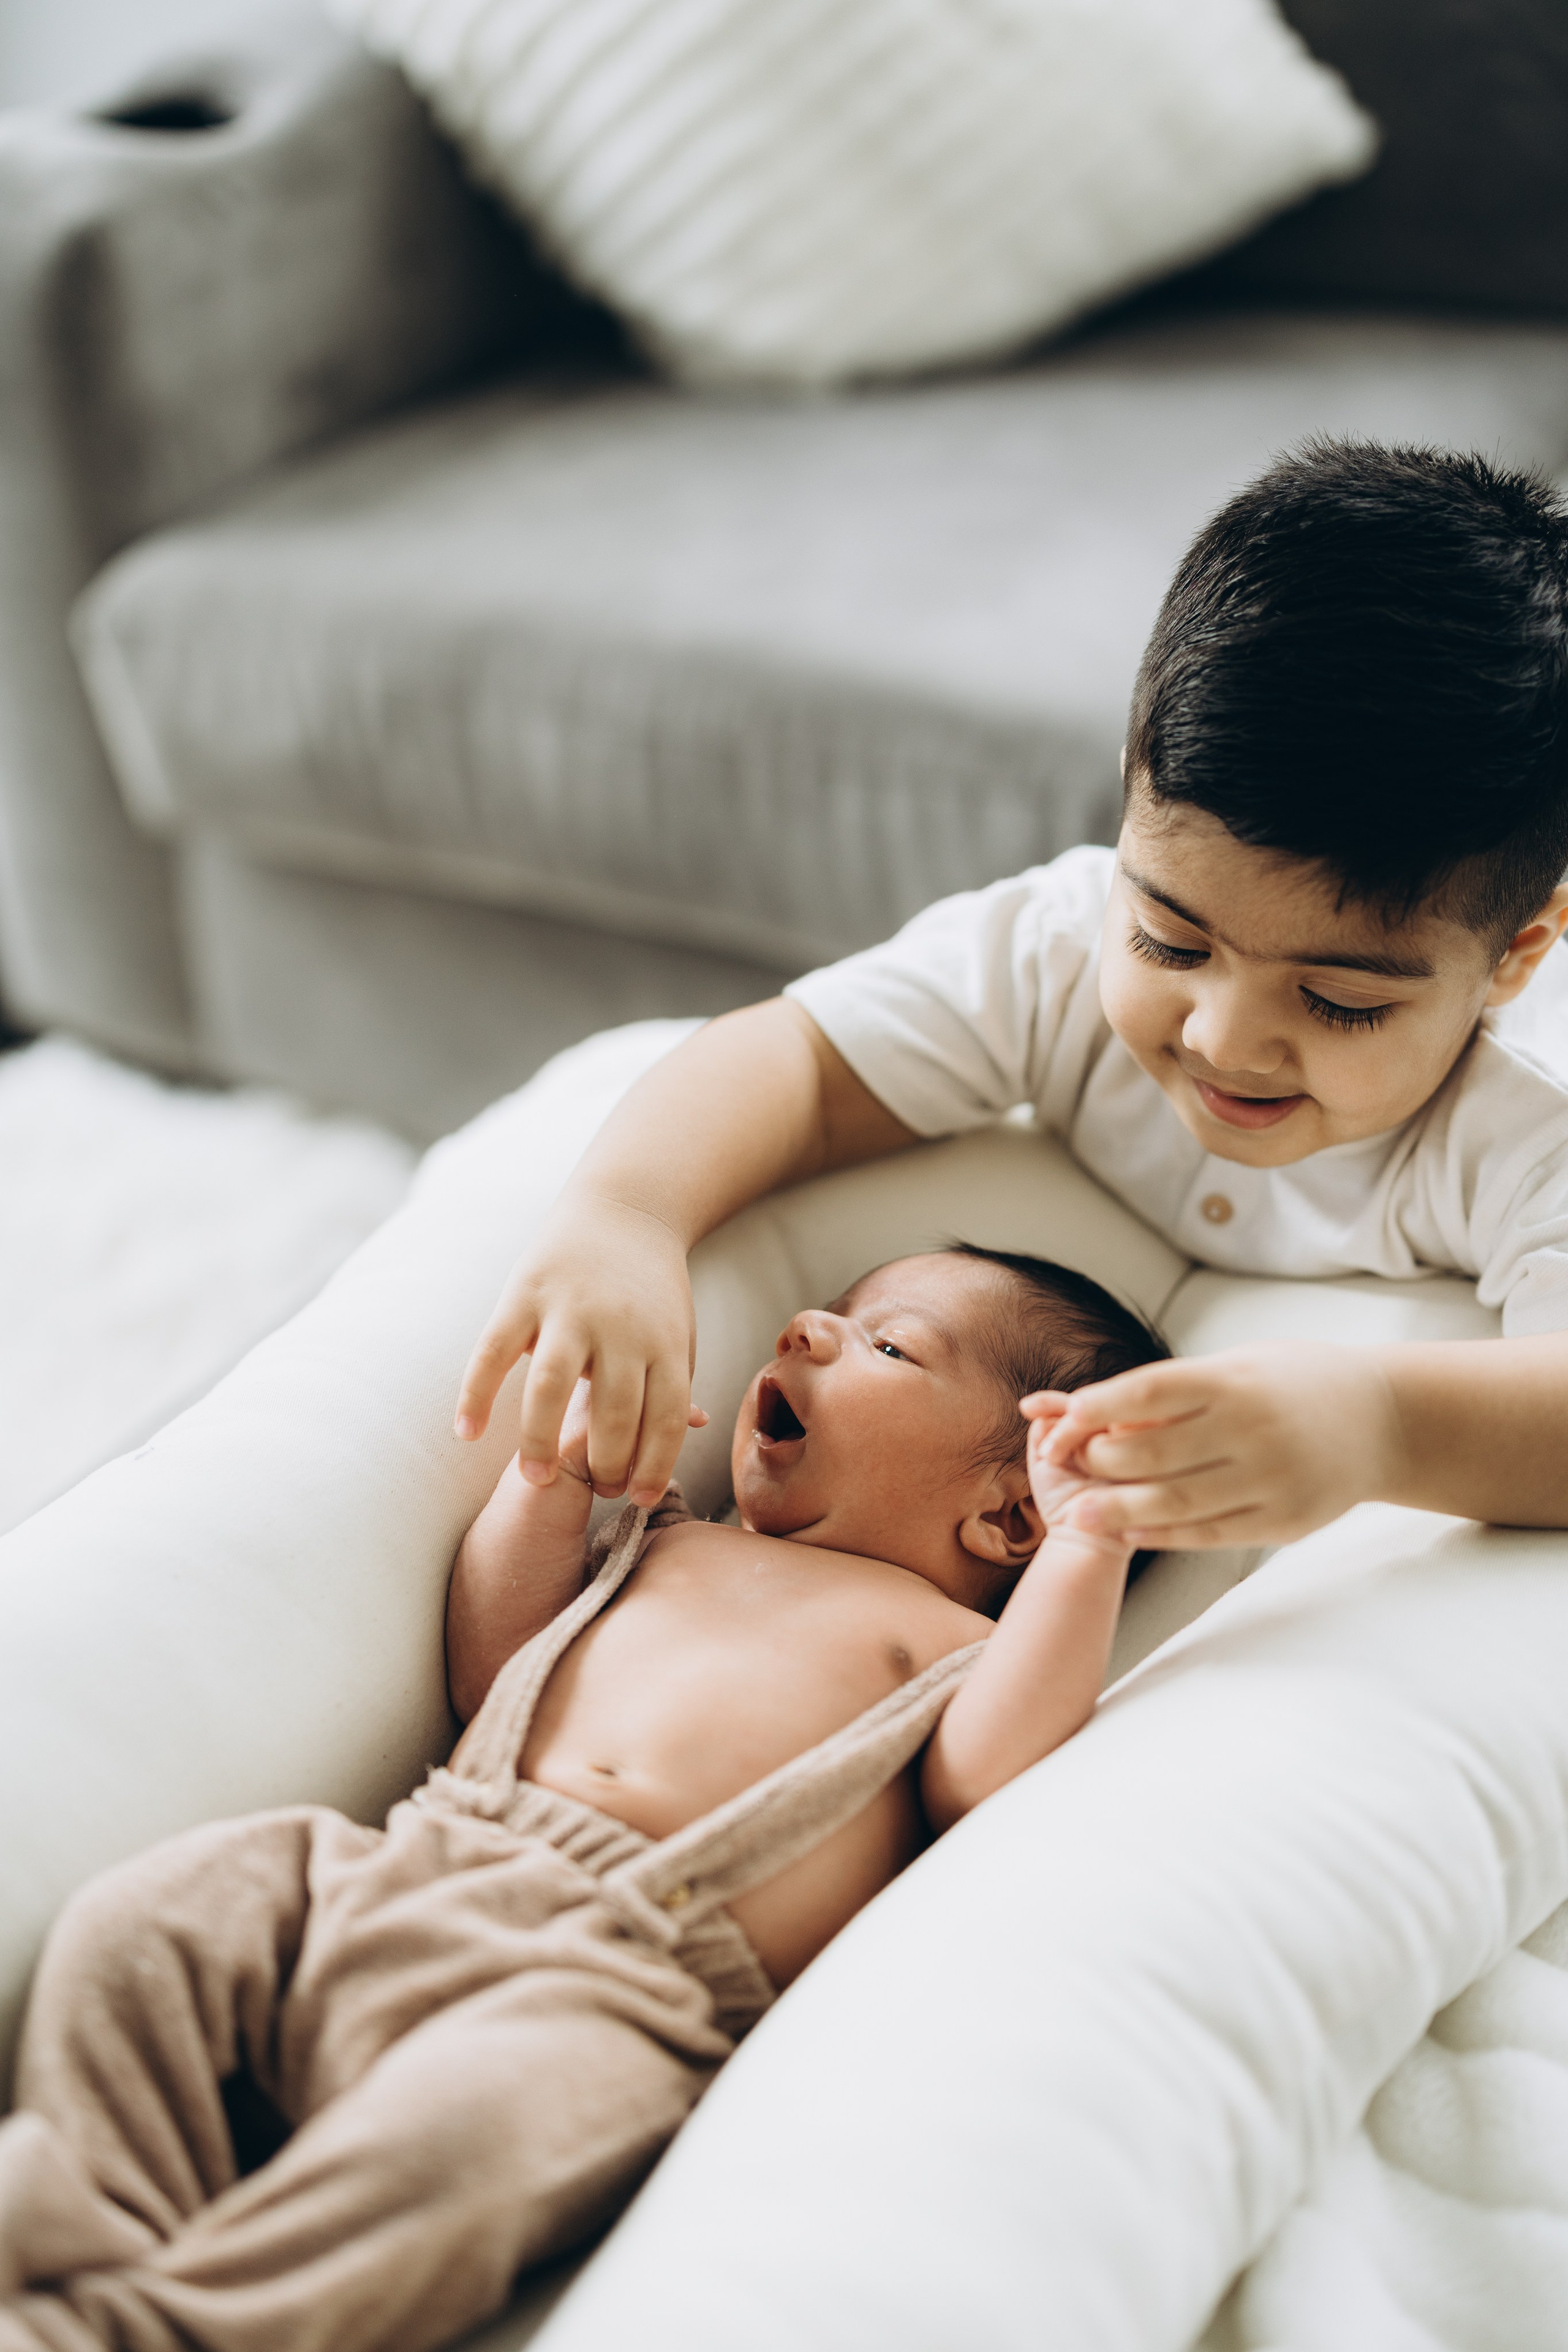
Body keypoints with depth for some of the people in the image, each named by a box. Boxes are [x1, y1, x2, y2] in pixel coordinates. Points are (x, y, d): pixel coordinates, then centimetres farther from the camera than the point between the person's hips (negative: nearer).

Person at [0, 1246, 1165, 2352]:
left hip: (631, 1982, -6)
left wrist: (1089, 1544, -9)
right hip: (394, 1880, 7)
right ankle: (95, 2253, -19)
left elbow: (982, 1773, -5)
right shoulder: (672, 1544, 34)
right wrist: (558, 1466, 24)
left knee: (445, 2138, -37)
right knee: (138, 1924, -15)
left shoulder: (947, 1642, 17)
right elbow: (485, 1666, 31)